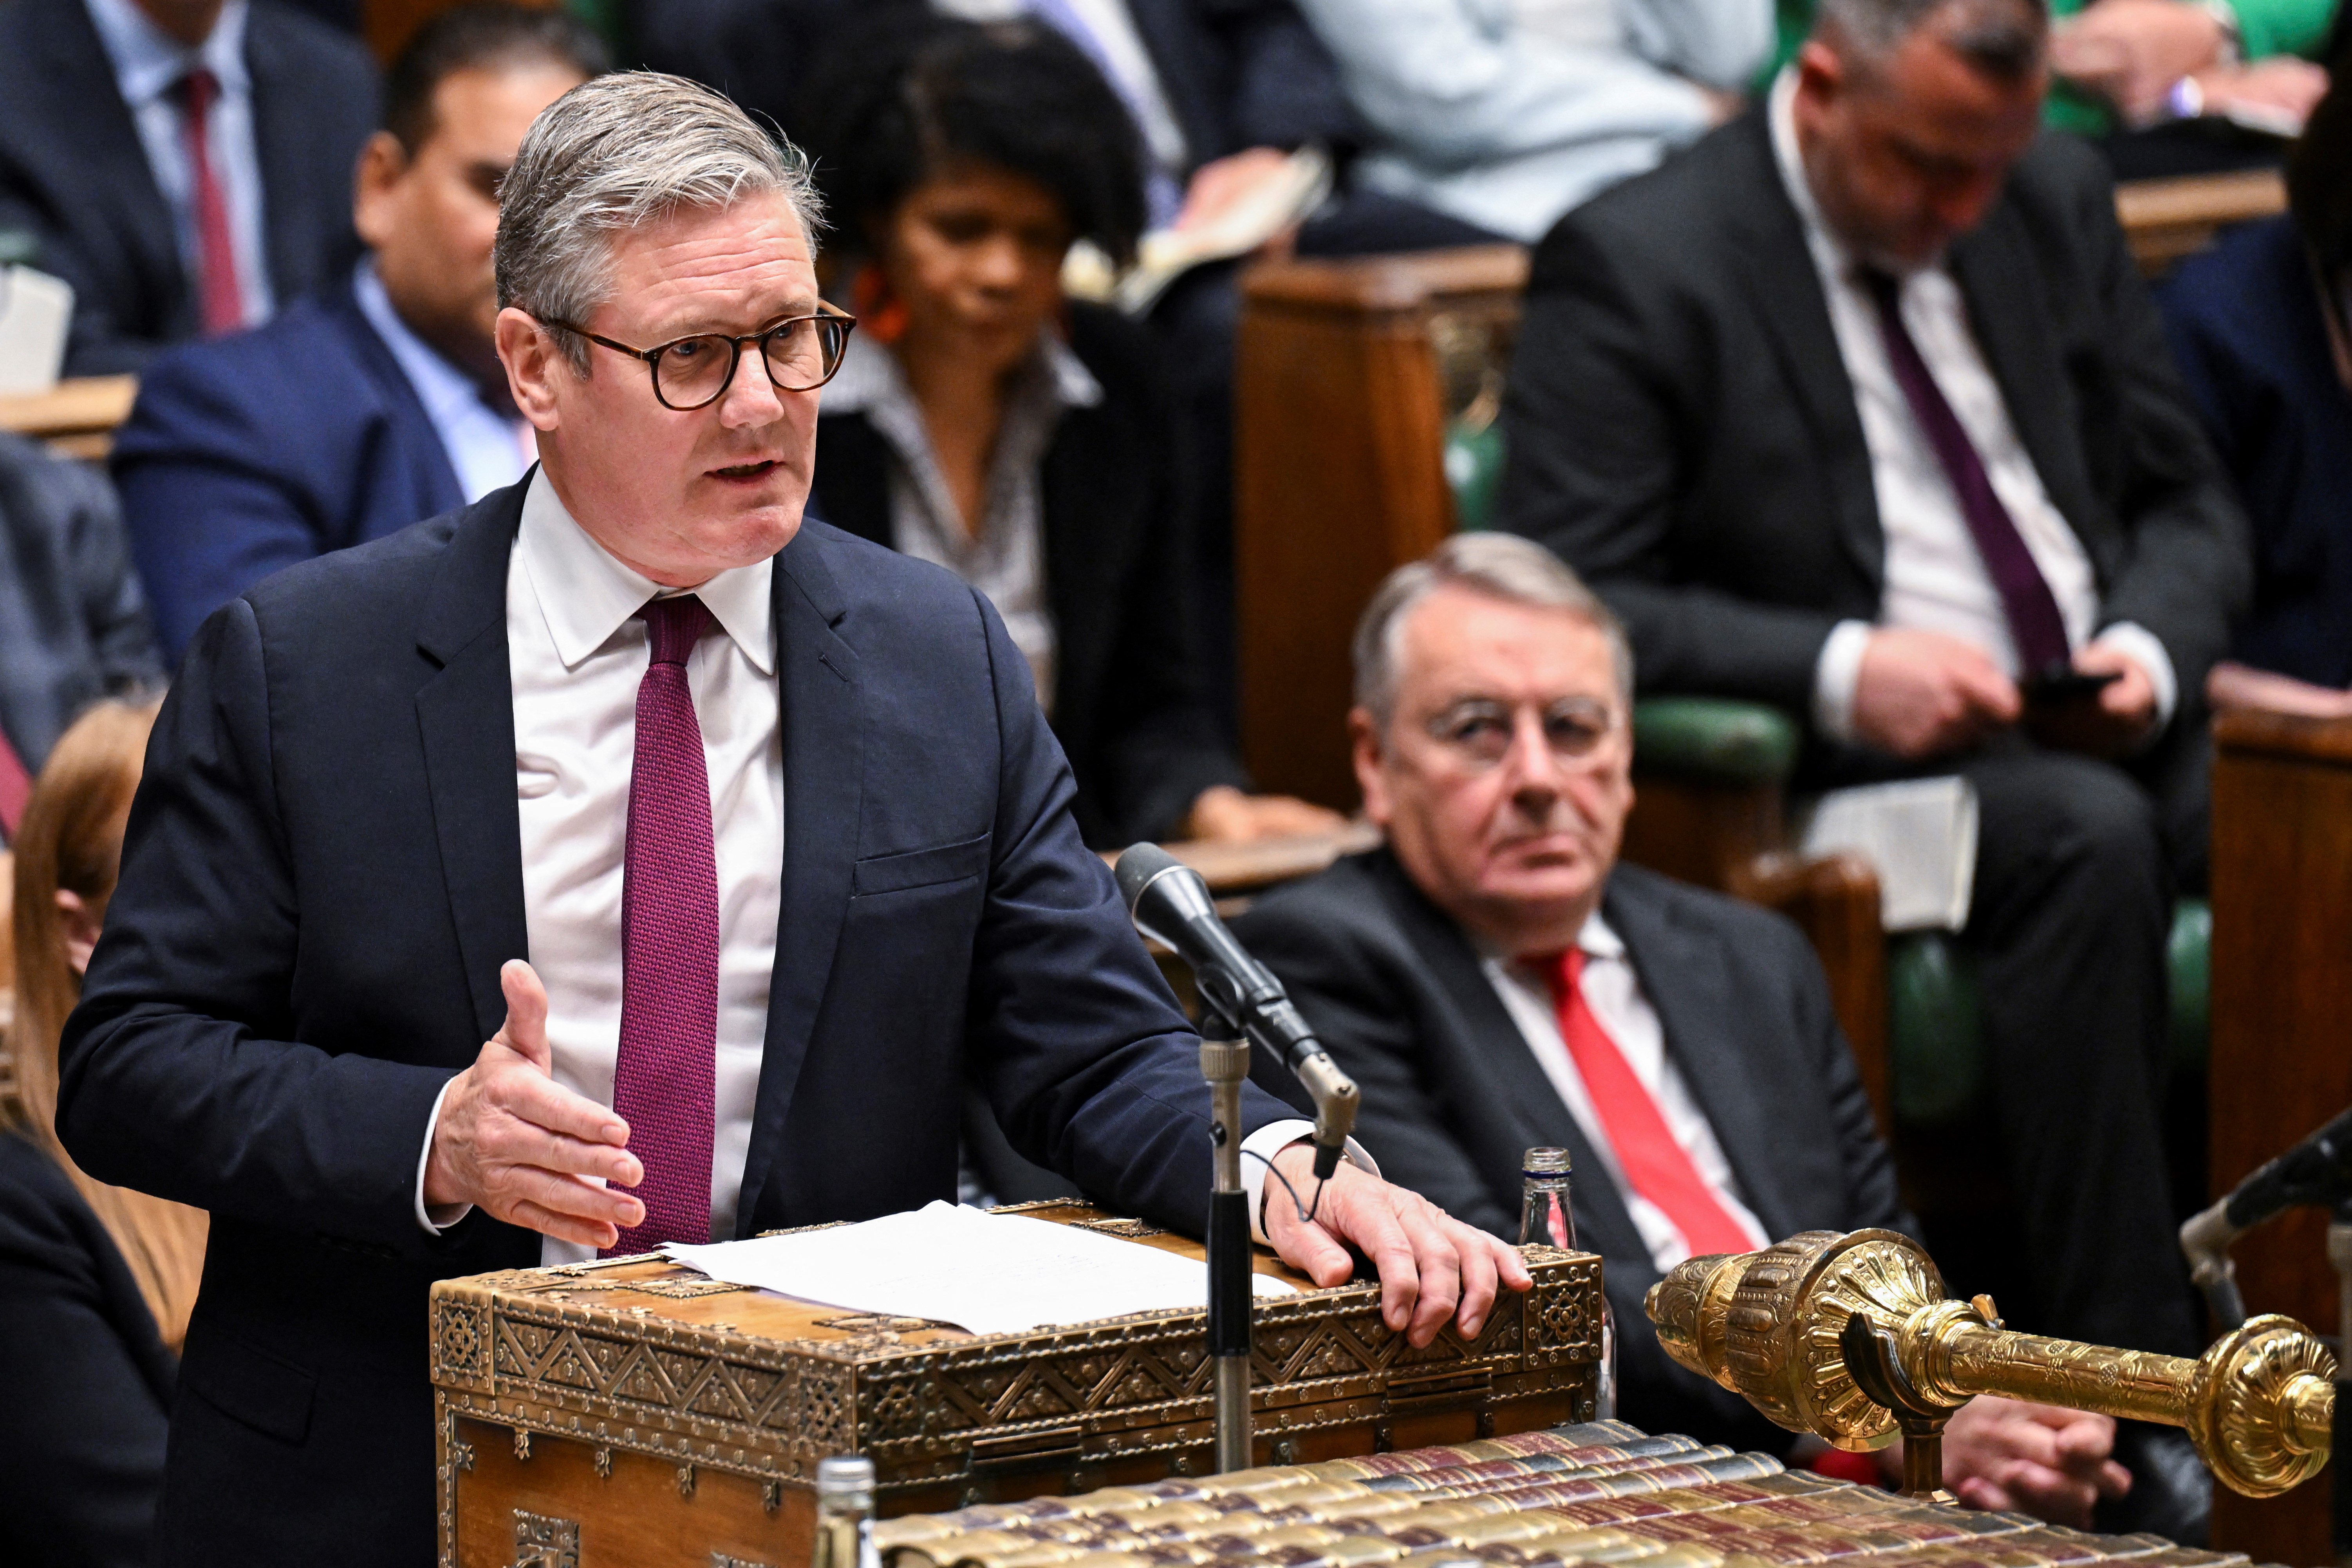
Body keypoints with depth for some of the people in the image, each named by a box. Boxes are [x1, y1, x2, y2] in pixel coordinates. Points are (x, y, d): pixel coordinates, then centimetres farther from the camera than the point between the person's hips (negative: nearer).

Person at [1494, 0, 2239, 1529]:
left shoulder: (2060, 202, 14)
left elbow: (2188, 504, 18)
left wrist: (2153, 649, -5)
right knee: (2088, 836, -35)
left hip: (2111, 721, 6)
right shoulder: (1633, 265, -5)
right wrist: (1841, 673, -23)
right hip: (1863, 771, -5)